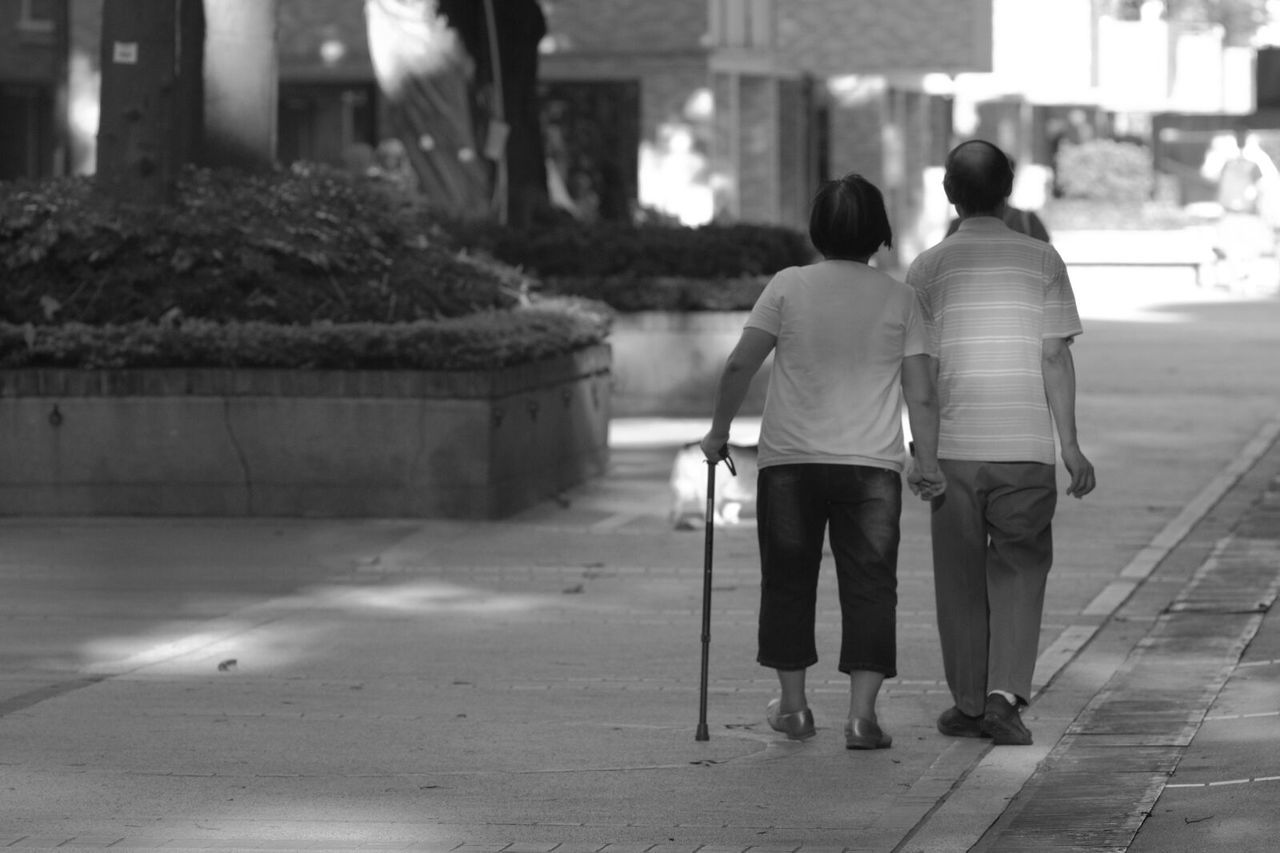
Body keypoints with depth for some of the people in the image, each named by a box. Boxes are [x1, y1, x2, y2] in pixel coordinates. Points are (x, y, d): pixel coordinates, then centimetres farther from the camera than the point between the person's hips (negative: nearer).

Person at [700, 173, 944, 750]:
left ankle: (793, 705, 18)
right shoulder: (898, 299, 2)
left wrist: (719, 429, 8)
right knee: (869, 584, 2)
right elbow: (920, 392, 0)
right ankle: (862, 713, -7)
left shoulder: (789, 286, -1)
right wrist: (928, 463, 9)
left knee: (789, 580, 12)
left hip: (789, 461, 0)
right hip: (872, 464, 0)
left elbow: (740, 365, -5)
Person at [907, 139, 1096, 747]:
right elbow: (1056, 358, -3)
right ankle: (1005, 695, -6)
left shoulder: (929, 268, -1)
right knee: (1020, 568, 9)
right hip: (1026, 445, 0)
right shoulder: (1042, 260, -1)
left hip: (953, 445, 0)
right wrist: (1070, 445, 3)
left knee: (961, 579, 11)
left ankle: (969, 703, 15)